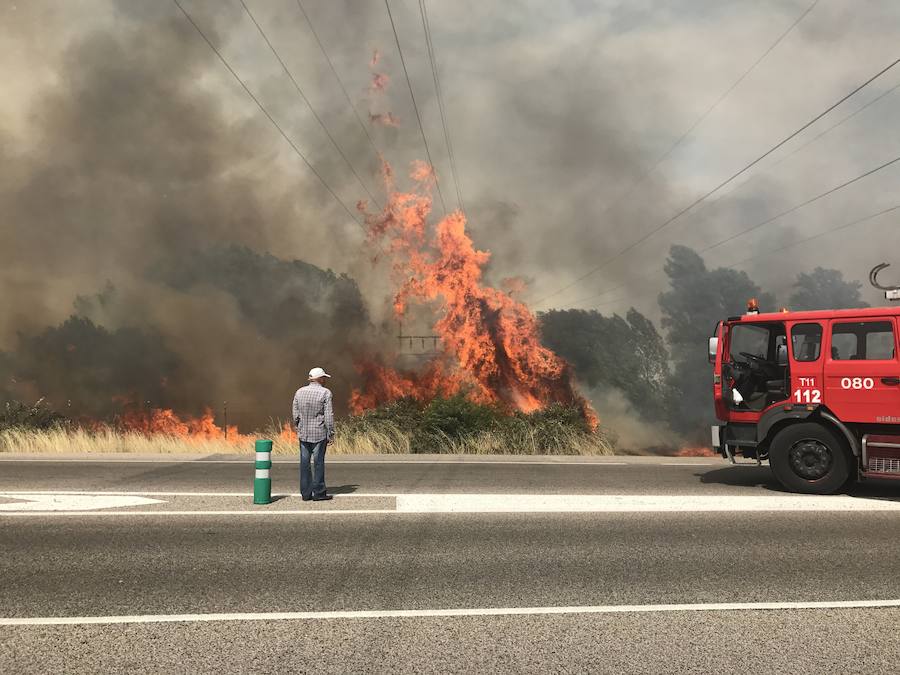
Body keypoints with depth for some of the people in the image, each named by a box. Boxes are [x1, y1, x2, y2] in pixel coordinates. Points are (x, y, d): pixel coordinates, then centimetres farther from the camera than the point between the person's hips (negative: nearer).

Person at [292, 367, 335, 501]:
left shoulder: (299, 392, 5)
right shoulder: (325, 393, -9)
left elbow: (296, 414, 8)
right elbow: (329, 415, -11)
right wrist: (331, 433, -5)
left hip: (303, 433, 4)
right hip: (319, 433, -4)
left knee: (305, 463, 8)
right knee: (318, 462, 2)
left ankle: (306, 493, 11)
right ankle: (318, 493, 5)